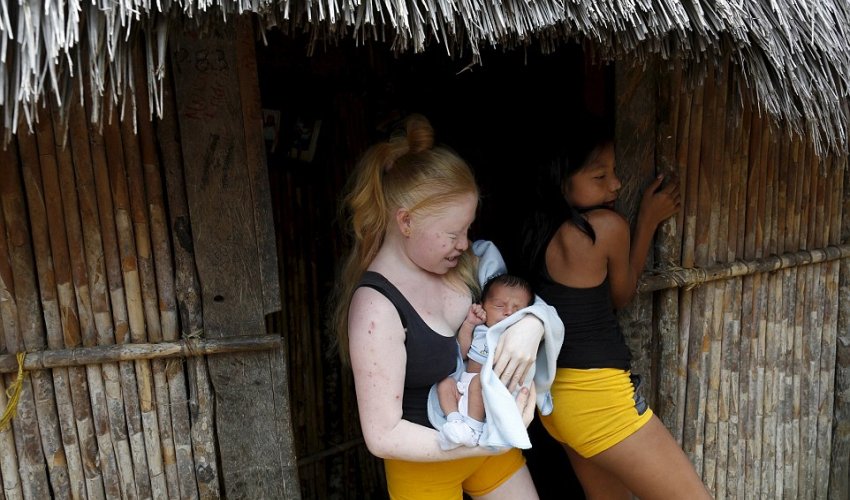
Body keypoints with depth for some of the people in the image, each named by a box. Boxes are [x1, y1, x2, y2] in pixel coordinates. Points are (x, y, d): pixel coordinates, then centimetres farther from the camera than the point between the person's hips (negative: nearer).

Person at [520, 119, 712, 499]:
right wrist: (648, 220, 7)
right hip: (598, 398, -8)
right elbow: (621, 296, 2)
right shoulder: (606, 226, -16)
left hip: (558, 394, 9)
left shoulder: (536, 230, 2)